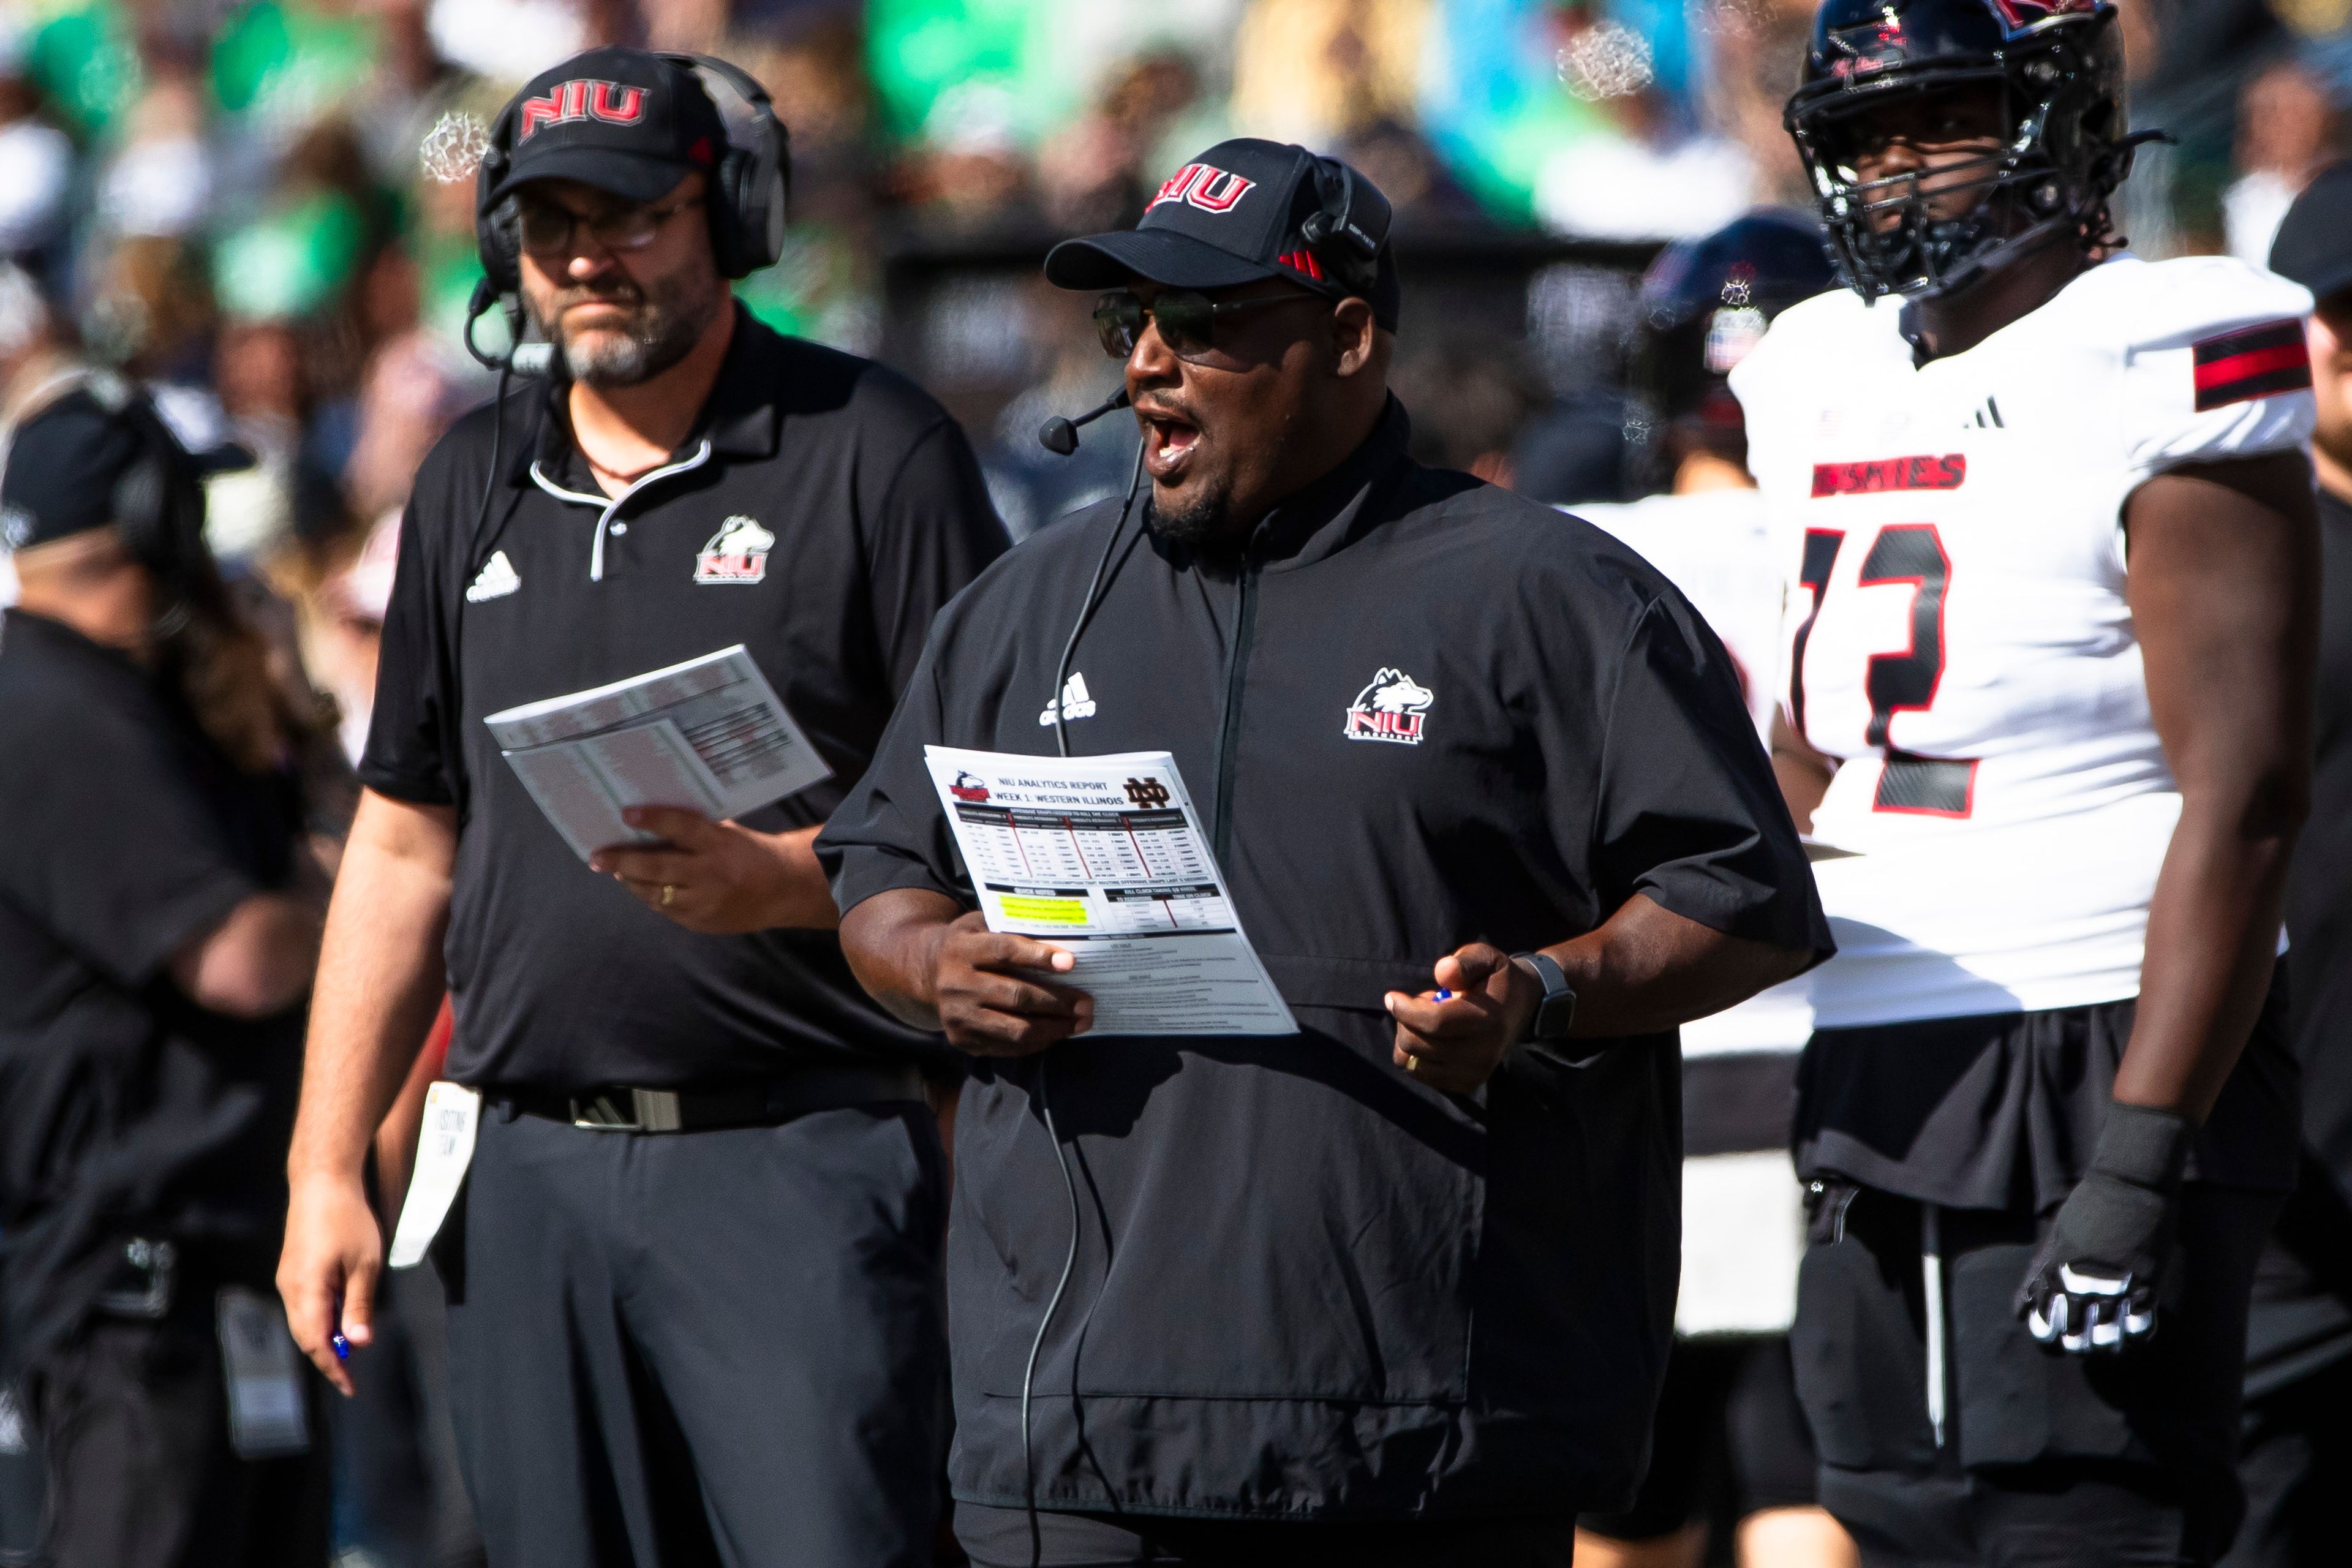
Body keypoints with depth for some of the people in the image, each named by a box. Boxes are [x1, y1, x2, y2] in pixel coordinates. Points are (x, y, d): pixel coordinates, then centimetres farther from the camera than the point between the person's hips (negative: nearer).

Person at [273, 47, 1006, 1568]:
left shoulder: (875, 453, -1)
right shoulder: (476, 484, 16)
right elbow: (406, 846, 20)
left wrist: (778, 879, -22)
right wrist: (327, 1167, 14)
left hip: (803, 1158, -5)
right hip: (535, 1174, 5)